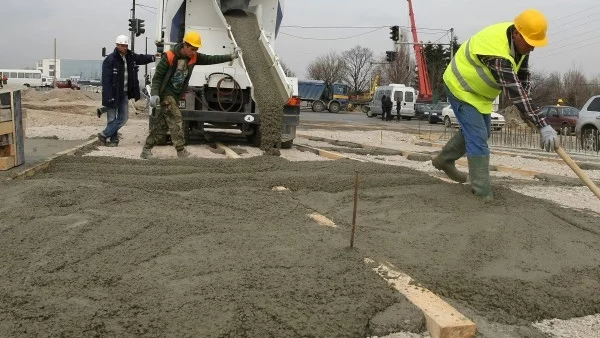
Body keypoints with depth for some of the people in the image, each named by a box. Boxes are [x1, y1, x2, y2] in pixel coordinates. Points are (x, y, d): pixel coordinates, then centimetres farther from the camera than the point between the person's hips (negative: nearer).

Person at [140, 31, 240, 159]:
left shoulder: (193, 57, -2)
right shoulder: (170, 57, -18)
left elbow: (211, 59, -2)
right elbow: (157, 76, -14)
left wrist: (230, 57, -10)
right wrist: (154, 94, -22)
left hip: (176, 94, 7)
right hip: (166, 93, -7)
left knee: (162, 123, 9)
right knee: (176, 120, -14)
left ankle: (146, 149, 17)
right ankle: (181, 151, -12)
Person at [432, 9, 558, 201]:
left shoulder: (519, 42, -9)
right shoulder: (497, 51, -37)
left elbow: (523, 75, 5)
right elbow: (514, 92, -42)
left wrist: (526, 111, -5)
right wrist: (543, 126, -44)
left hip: (478, 90, 10)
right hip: (461, 88, -10)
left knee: (482, 132, 19)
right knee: (477, 137, -14)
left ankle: (444, 160, 36)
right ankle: (482, 192, -10)